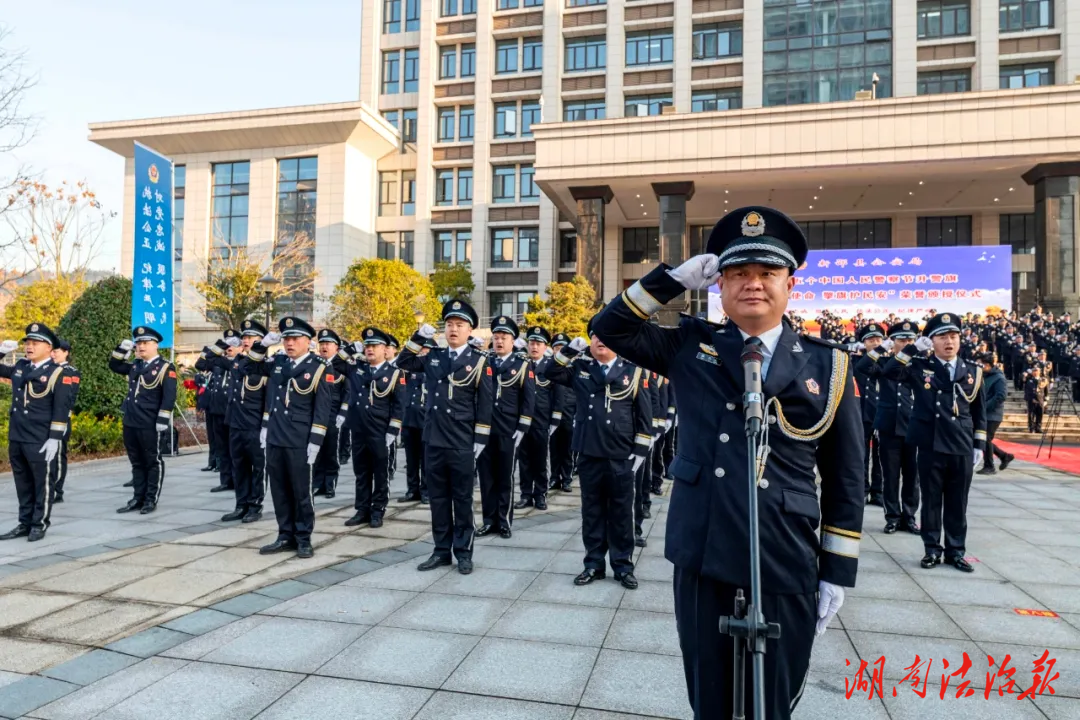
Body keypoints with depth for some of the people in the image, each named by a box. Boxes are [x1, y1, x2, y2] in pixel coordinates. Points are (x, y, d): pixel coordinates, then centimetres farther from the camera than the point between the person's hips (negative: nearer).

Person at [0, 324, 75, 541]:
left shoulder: (58, 373, -9)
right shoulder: (19, 367, 10)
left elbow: (61, 410, -12)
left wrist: (54, 438, -17)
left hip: (41, 441, -6)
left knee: (42, 483, 4)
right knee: (23, 484, 15)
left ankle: (40, 524, 15)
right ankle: (25, 523, 25)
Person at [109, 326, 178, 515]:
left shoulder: (165, 367, -7)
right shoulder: (135, 366, 15)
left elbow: (169, 396, -13)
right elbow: (114, 366, 25)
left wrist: (162, 420, -19)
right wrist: (123, 349, 8)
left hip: (149, 425, -7)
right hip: (130, 423, 7)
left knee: (153, 462, 3)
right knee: (137, 462, 13)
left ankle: (151, 500, 9)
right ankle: (139, 498, 20)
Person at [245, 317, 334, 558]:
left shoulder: (320, 369, -6)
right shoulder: (277, 362, 9)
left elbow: (322, 410, -9)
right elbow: (249, 369, 22)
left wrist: (315, 442, -14)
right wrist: (262, 345, 6)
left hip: (299, 442, -5)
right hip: (274, 439, 5)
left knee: (301, 492, 3)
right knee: (279, 491, 11)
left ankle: (303, 539, 14)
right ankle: (286, 536, 22)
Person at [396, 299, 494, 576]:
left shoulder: (479, 362, -3)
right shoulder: (433, 357, 9)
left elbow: (485, 404, -4)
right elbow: (403, 363, 17)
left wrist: (479, 441, -8)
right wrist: (418, 337, 2)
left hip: (462, 444, -4)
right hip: (433, 441, 4)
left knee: (462, 499, 6)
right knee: (438, 498, 11)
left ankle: (463, 552, 16)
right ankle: (442, 550, 21)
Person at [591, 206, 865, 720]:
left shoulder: (827, 366, 1)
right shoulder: (689, 347, 4)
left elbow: (845, 479, 4)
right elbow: (610, 329, 2)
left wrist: (837, 571, 2)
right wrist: (673, 279, -6)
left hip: (785, 569, 0)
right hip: (700, 558, 1)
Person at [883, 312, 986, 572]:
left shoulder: (973, 372, 8)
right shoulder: (920, 368, 2)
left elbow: (979, 413, 12)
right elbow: (889, 372, -15)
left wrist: (979, 446, 8)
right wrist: (913, 348, -15)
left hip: (962, 449, 2)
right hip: (931, 447, -2)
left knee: (958, 503, 9)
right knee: (931, 501, 7)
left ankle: (955, 551, 21)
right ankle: (932, 550, 18)